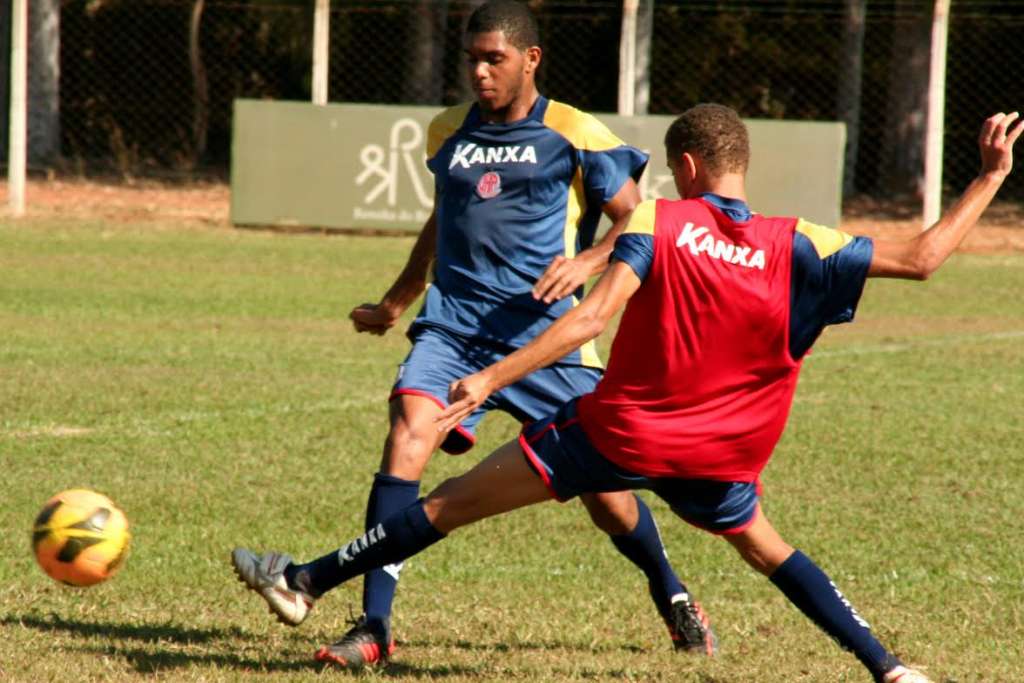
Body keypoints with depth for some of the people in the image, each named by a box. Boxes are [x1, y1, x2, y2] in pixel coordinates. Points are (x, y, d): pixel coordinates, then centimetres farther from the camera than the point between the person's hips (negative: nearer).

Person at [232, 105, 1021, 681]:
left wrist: (492, 379, -23)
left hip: (621, 428, -3)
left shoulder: (658, 223, -10)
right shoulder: (795, 247, -5)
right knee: (769, 551, 27)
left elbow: (593, 316, -21)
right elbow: (921, 257, -7)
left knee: (455, 501, 5)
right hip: (719, 453, 3)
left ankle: (307, 580, 10)